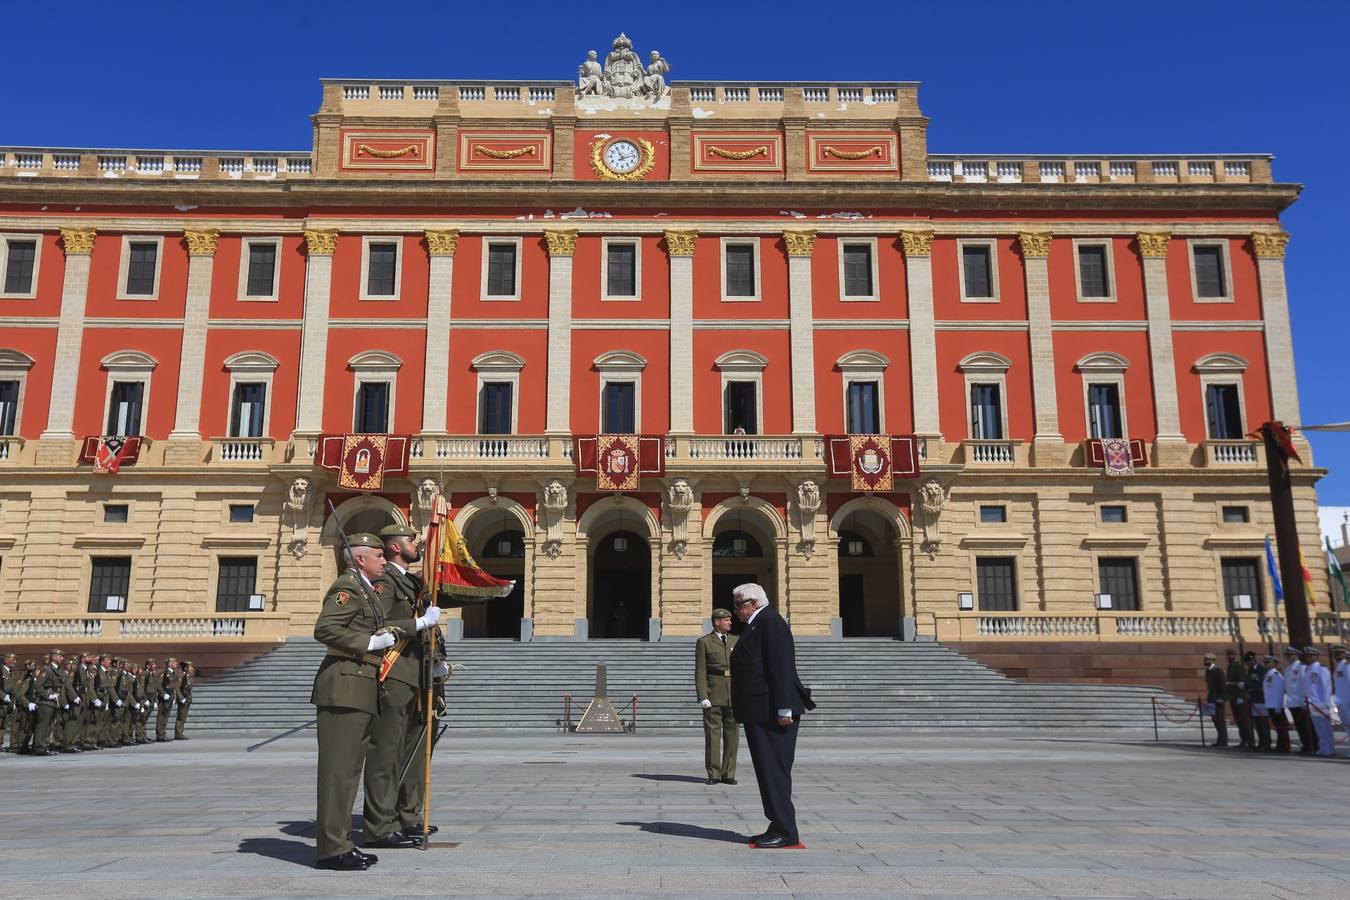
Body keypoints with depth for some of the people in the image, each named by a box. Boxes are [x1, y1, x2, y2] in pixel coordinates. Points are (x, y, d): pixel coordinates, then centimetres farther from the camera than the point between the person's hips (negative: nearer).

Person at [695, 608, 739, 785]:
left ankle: (728, 774, 11)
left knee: (732, 734, 3)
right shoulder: (704, 642, 2)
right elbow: (700, 672, -2)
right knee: (712, 735, -1)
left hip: (734, 694, 3)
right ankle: (713, 774, 7)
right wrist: (702, 697, -11)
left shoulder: (736, 640, 14)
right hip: (713, 694, -3)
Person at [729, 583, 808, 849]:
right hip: (760, 712, 10)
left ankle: (786, 834, -2)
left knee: (774, 771, -7)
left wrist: (783, 709, -23)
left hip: (772, 713, -10)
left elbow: (781, 667, -19)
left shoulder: (770, 621, -11)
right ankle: (778, 827, 19)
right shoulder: (756, 625, 20)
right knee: (767, 772, 13)